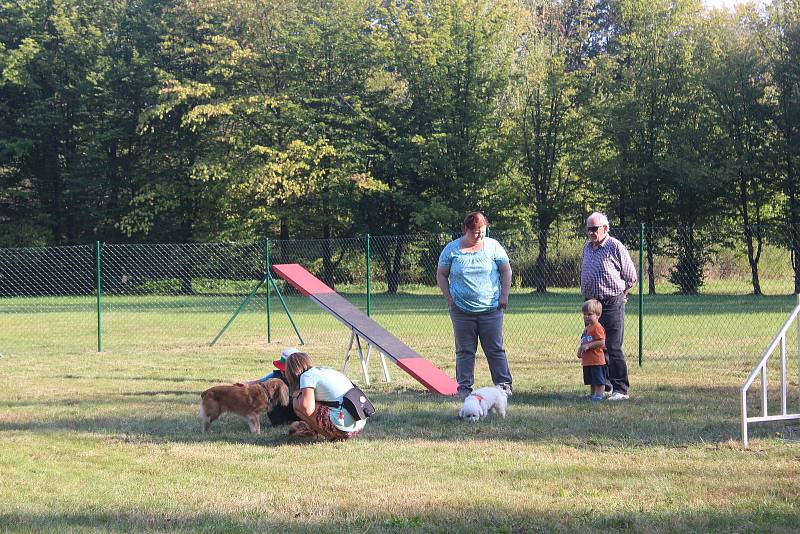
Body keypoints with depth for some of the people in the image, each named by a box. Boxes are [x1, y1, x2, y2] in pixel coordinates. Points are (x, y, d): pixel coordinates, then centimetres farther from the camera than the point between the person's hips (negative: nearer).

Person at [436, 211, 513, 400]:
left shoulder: (493, 246, 3)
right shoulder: (451, 249, 2)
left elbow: (506, 271, 9)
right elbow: (441, 275, 9)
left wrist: (504, 295, 1)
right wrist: (449, 297, 0)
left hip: (491, 308, 0)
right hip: (461, 310, 0)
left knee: (495, 349, 1)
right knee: (464, 351, 4)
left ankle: (504, 384, 7)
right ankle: (464, 387, 9)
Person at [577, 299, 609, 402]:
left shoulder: (597, 328, -15)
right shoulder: (587, 328, 16)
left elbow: (601, 342, -23)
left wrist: (588, 346, -23)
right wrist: (580, 348, 8)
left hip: (596, 359, -10)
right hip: (587, 360, 10)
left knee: (599, 380, -2)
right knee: (591, 381, 18)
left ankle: (599, 395, 1)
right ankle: (592, 395, 27)